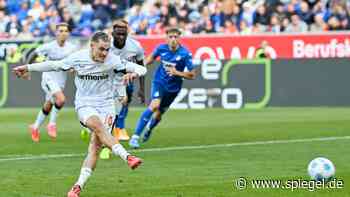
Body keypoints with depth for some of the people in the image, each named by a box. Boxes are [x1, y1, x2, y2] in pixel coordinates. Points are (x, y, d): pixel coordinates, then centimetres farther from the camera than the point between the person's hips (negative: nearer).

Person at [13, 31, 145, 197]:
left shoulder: (112, 60, -9)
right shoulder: (77, 58, -6)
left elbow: (141, 69, -9)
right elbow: (54, 65, 9)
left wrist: (134, 73, -33)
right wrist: (28, 67, 14)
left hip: (105, 105, 1)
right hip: (84, 104, -1)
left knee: (95, 146, -12)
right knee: (98, 125, -33)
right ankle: (127, 157, -42)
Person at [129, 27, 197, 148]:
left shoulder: (185, 54, -18)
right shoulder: (161, 48, -12)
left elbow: (192, 75, -13)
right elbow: (151, 57, 11)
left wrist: (177, 73, -26)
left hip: (173, 88, 1)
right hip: (159, 82, -1)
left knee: (158, 114, 11)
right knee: (154, 105, -27)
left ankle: (149, 129, 50)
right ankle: (135, 137, -24)